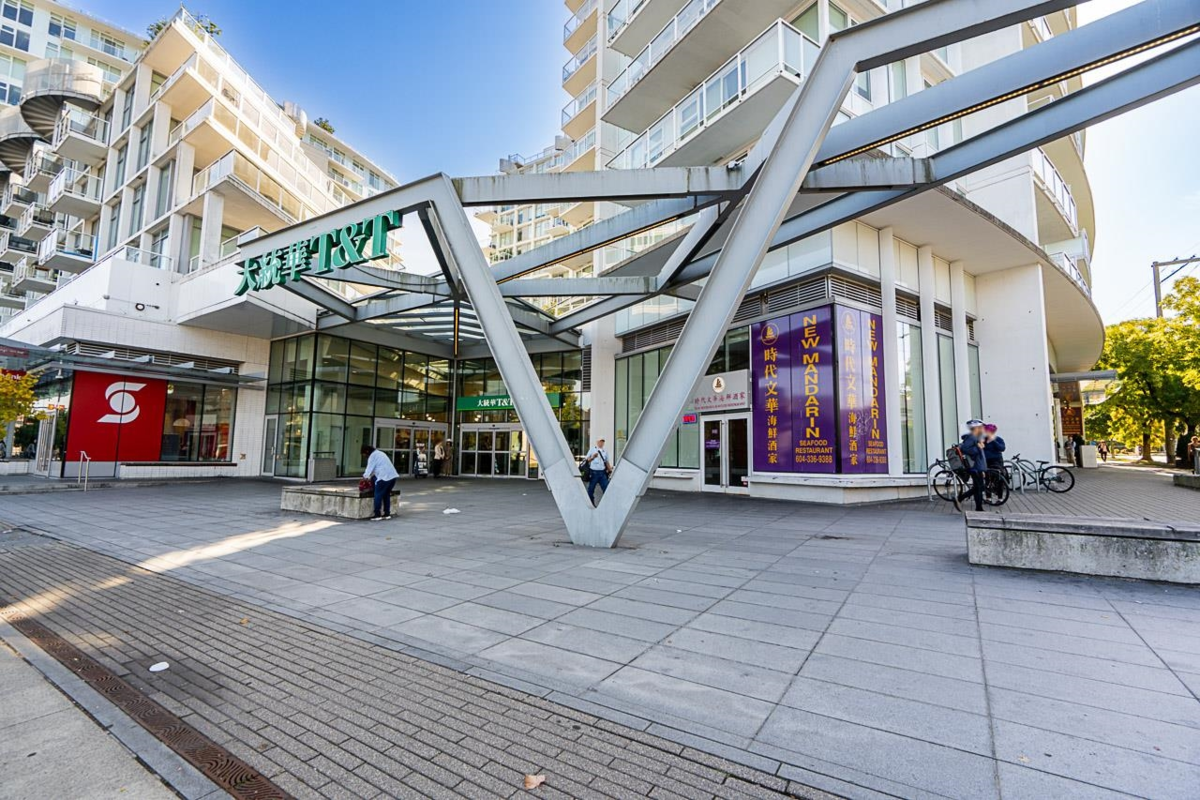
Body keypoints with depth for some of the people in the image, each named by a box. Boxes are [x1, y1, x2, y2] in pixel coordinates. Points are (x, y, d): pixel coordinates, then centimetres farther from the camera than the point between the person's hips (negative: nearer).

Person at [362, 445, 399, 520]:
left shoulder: (372, 456, -4)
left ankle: (377, 514, 3)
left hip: (384, 477, -9)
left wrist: (365, 476, 15)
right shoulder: (380, 453, 23)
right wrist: (370, 475, 29)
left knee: (378, 495, 1)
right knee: (386, 494, 17)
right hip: (393, 476, 9)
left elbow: (370, 468, -2)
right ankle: (387, 514, 19)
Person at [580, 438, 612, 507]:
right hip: (594, 472, -3)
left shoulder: (605, 452, 14)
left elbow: (607, 462, 20)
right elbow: (586, 460, 1)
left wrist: (610, 470, 12)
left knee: (606, 488, -4)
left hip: (602, 473, 3)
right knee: (591, 489, 4)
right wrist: (592, 457, -16)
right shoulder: (592, 450, 3)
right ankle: (591, 503, 18)